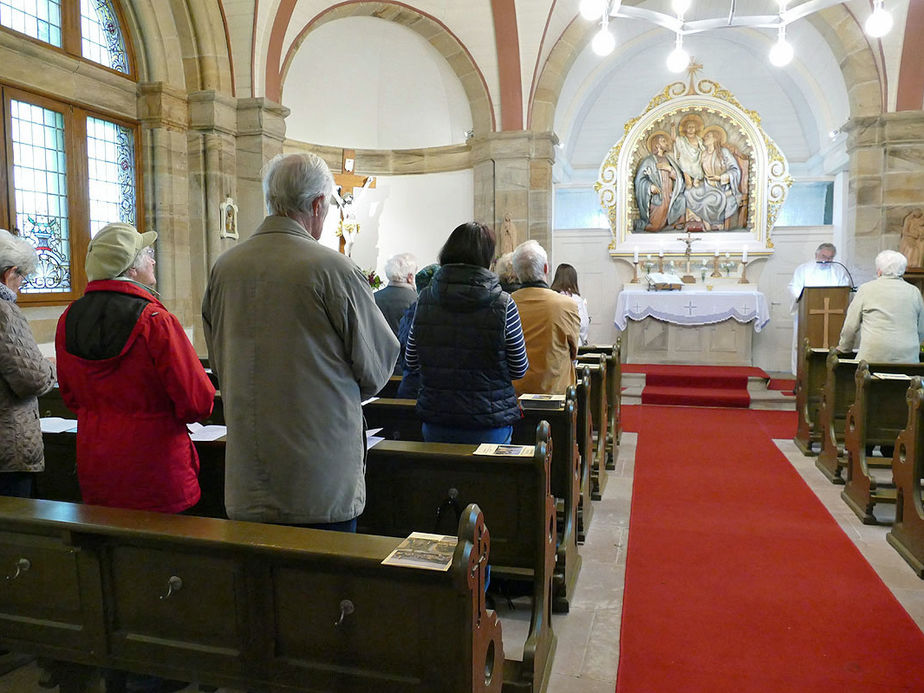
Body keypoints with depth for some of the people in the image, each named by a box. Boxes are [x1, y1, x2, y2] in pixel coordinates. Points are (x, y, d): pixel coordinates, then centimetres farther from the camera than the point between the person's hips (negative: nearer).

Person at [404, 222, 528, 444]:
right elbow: (519, 370, -3)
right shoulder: (503, 304, -12)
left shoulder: (425, 299, -4)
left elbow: (411, 362, 5)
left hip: (435, 420, 3)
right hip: (489, 425, -3)